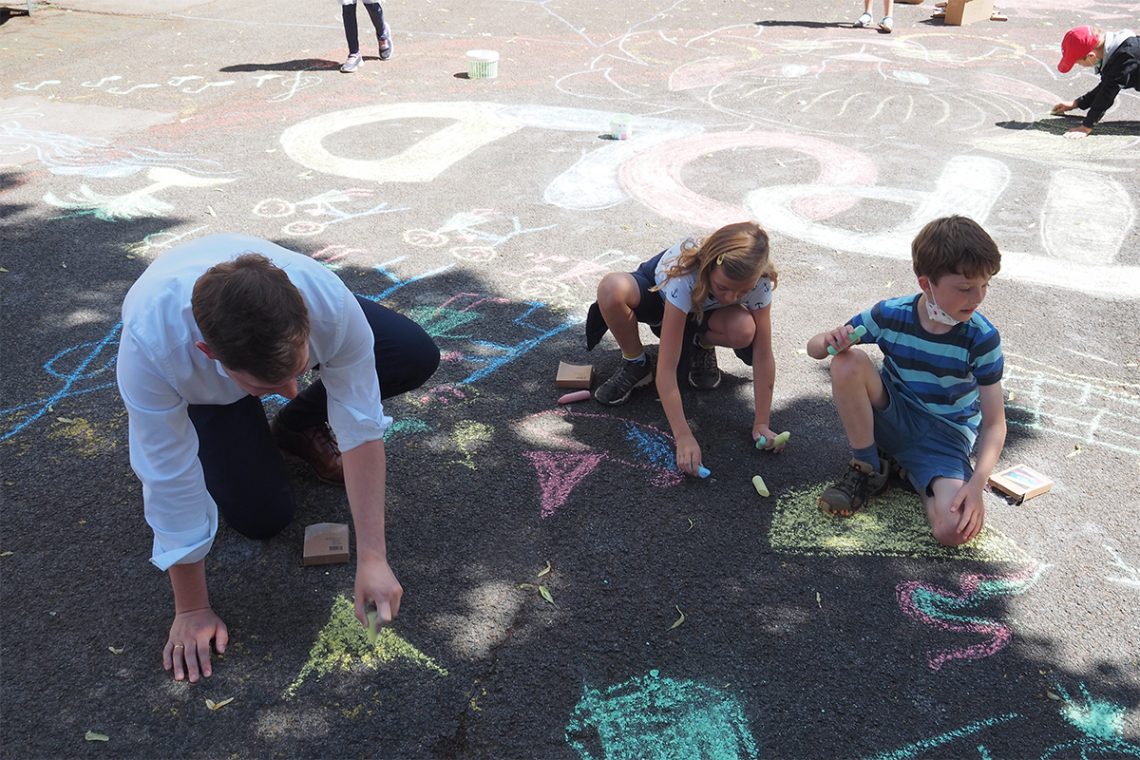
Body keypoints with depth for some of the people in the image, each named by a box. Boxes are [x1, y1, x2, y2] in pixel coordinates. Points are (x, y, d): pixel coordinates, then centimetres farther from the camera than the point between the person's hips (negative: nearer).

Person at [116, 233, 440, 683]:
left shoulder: (328, 301, -43)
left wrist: (372, 558, -36)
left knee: (418, 357, -18)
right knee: (262, 517, -12)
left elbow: (361, 428, -33)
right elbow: (170, 481, -34)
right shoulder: (149, 343, -45)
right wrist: (192, 611, -23)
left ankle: (297, 427, 8)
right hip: (199, 388, -1)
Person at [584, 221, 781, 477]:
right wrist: (683, 437, -47)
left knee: (744, 330, -34)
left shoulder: (758, 283, -33)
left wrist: (761, 423, -29)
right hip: (656, 292, -2)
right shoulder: (684, 278, -42)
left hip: (701, 311, 2)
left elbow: (764, 356, -25)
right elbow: (667, 369, -43)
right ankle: (636, 364, -10)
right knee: (611, 288, -38)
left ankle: (701, 345, 2)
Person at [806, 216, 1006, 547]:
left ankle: (915, 472, 4)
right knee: (848, 363, -29)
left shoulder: (982, 339, -17)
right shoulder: (891, 314, -14)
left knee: (955, 530, -30)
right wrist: (832, 342, -31)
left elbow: (994, 423, -14)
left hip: (945, 436, -2)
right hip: (892, 417, 2)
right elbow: (814, 347, -5)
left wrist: (976, 484, -30)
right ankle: (867, 470, -9)